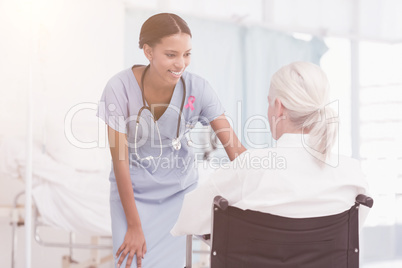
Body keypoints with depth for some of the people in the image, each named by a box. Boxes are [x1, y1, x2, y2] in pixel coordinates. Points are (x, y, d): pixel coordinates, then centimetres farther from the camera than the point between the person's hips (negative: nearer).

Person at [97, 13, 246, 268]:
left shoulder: (198, 89, -18)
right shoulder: (121, 88, -22)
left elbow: (235, 147, -19)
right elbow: (120, 160, -17)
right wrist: (134, 226, -14)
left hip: (179, 190, 1)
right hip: (133, 191, -1)